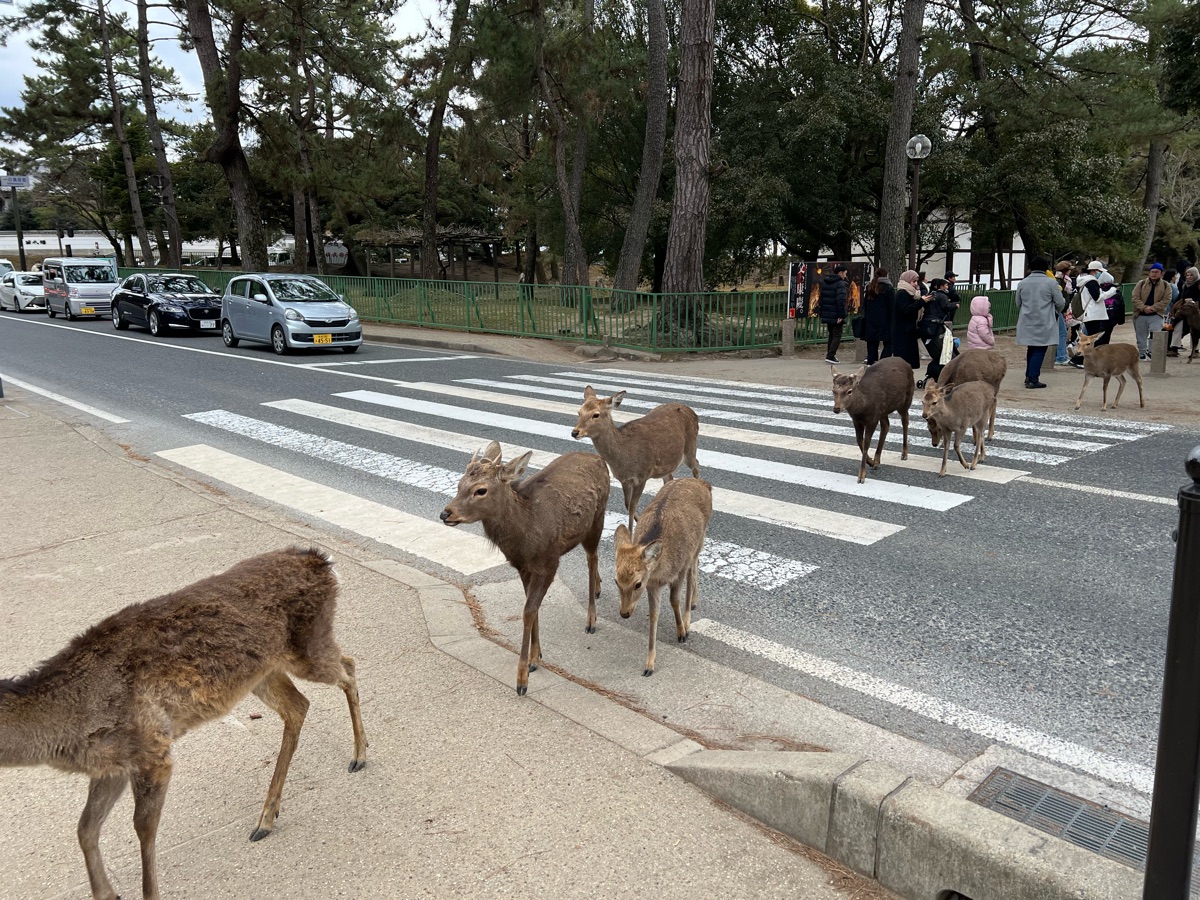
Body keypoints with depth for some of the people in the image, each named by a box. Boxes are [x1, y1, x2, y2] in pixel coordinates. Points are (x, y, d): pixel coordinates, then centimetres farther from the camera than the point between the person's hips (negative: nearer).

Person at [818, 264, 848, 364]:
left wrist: (821, 312, 18)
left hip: (827, 314, 7)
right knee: (837, 336, -2)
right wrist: (841, 315, -20)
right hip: (836, 315, -7)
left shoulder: (824, 282, 12)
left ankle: (830, 354, 22)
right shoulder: (840, 283, -13)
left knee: (831, 334, 19)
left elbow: (821, 298, 15)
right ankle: (830, 356, -12)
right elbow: (841, 300, -20)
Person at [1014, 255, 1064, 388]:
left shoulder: (1022, 283, 4)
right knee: (1039, 350, -1)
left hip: (1027, 322, 4)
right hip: (1044, 323, -4)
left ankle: (1029, 376, 21)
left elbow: (1018, 304, 14)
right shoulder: (1051, 282, -7)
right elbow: (1060, 303, -2)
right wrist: (1057, 311, 20)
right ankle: (1033, 379, -5)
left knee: (1031, 349, 17)